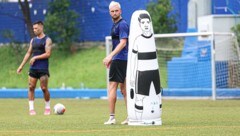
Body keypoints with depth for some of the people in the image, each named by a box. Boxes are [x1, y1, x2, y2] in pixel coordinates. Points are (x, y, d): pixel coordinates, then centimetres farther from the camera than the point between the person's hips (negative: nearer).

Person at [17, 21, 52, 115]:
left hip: (43, 68, -5)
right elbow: (28, 53, 18)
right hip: (33, 68, 5)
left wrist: (35, 57, -16)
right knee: (31, 87, -3)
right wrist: (21, 66, 13)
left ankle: (47, 108, 11)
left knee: (44, 88, -5)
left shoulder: (47, 40, -3)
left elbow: (48, 54, -12)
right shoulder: (33, 40, 15)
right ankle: (31, 109, -2)